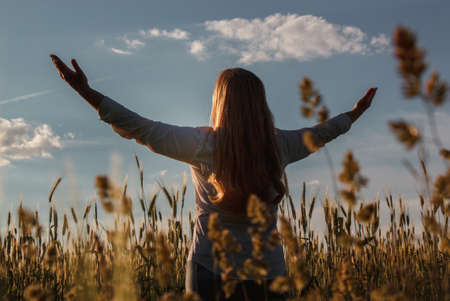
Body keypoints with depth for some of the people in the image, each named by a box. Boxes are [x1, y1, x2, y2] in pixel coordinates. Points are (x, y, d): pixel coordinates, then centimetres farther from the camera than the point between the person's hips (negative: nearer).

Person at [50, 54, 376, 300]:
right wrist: (354, 114, 39)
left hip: (212, 271, -3)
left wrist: (88, 92, -4)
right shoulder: (279, 145, 2)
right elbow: (318, 133, 20)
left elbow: (143, 130, -8)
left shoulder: (204, 144, -9)